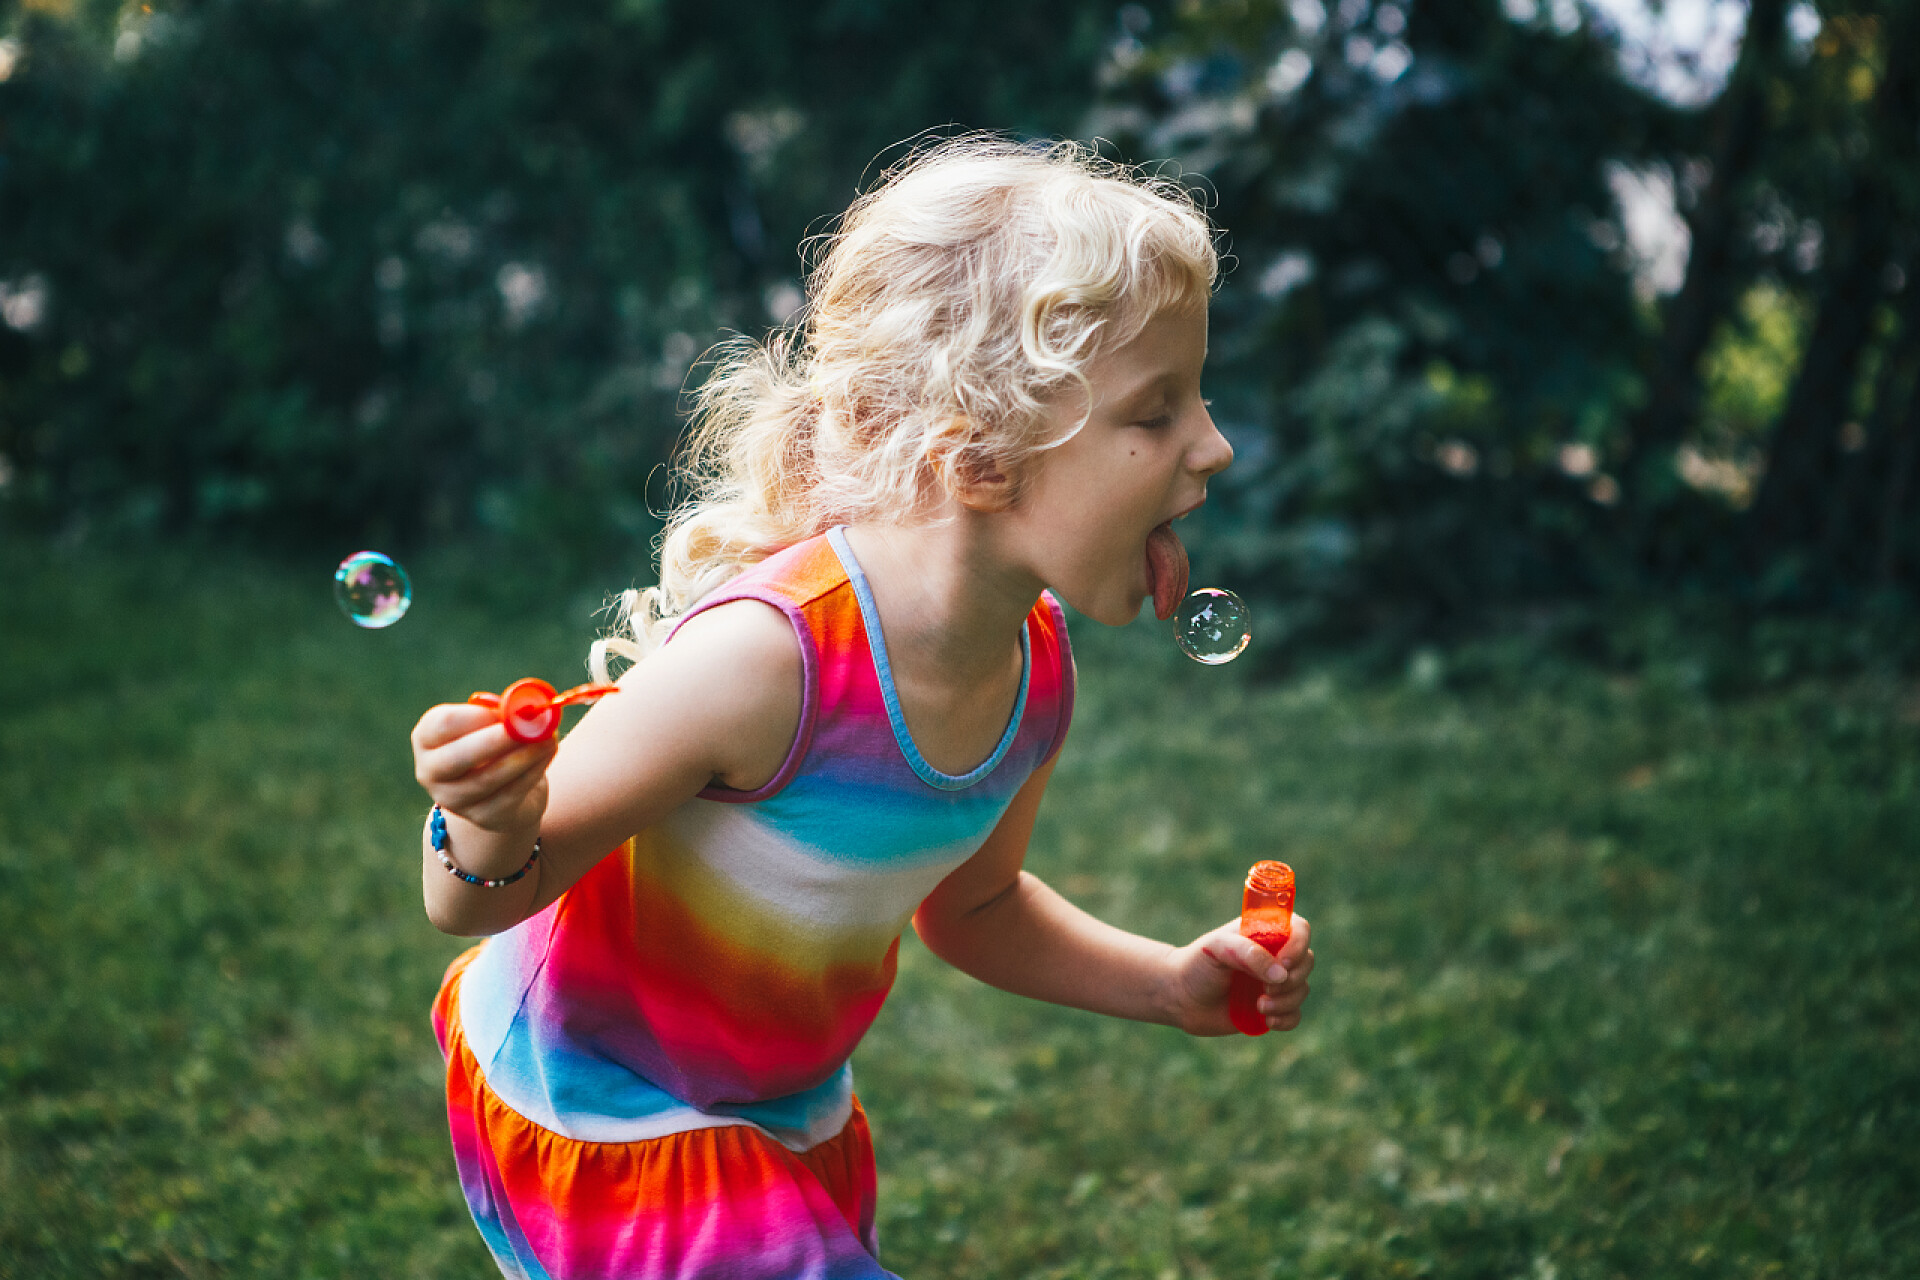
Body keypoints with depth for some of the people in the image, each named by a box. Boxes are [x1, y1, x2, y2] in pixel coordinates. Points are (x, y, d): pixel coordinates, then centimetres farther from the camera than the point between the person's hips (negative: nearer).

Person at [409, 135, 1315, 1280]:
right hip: (600, 1129, -7)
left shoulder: (1038, 669, -12)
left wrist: (1169, 983, -4)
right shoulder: (761, 660, -35)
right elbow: (474, 900, -24)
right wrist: (492, 828, -46)